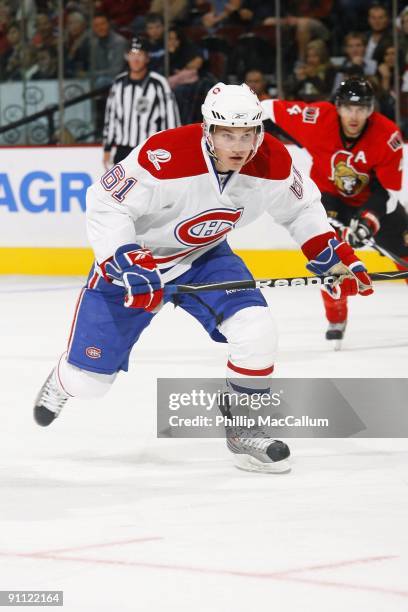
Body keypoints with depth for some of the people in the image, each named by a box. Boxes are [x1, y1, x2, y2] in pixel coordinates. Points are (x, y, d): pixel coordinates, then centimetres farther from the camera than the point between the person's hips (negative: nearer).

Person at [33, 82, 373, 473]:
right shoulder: (164, 158, -36)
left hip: (203, 256, 4)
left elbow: (301, 209, 2)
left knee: (256, 330, -21)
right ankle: (65, 380, 42)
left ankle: (244, 427, 1)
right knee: (90, 378, 2)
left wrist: (336, 257, -8)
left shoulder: (274, 165, -19)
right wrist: (126, 264, -37)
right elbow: (106, 205, -27)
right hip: (133, 257, -4)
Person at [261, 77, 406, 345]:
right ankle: (336, 318, -9)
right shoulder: (318, 119, -30)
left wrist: (368, 221, -37)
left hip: (371, 196, 1)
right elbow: (272, 108, -18)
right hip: (328, 193, -1)